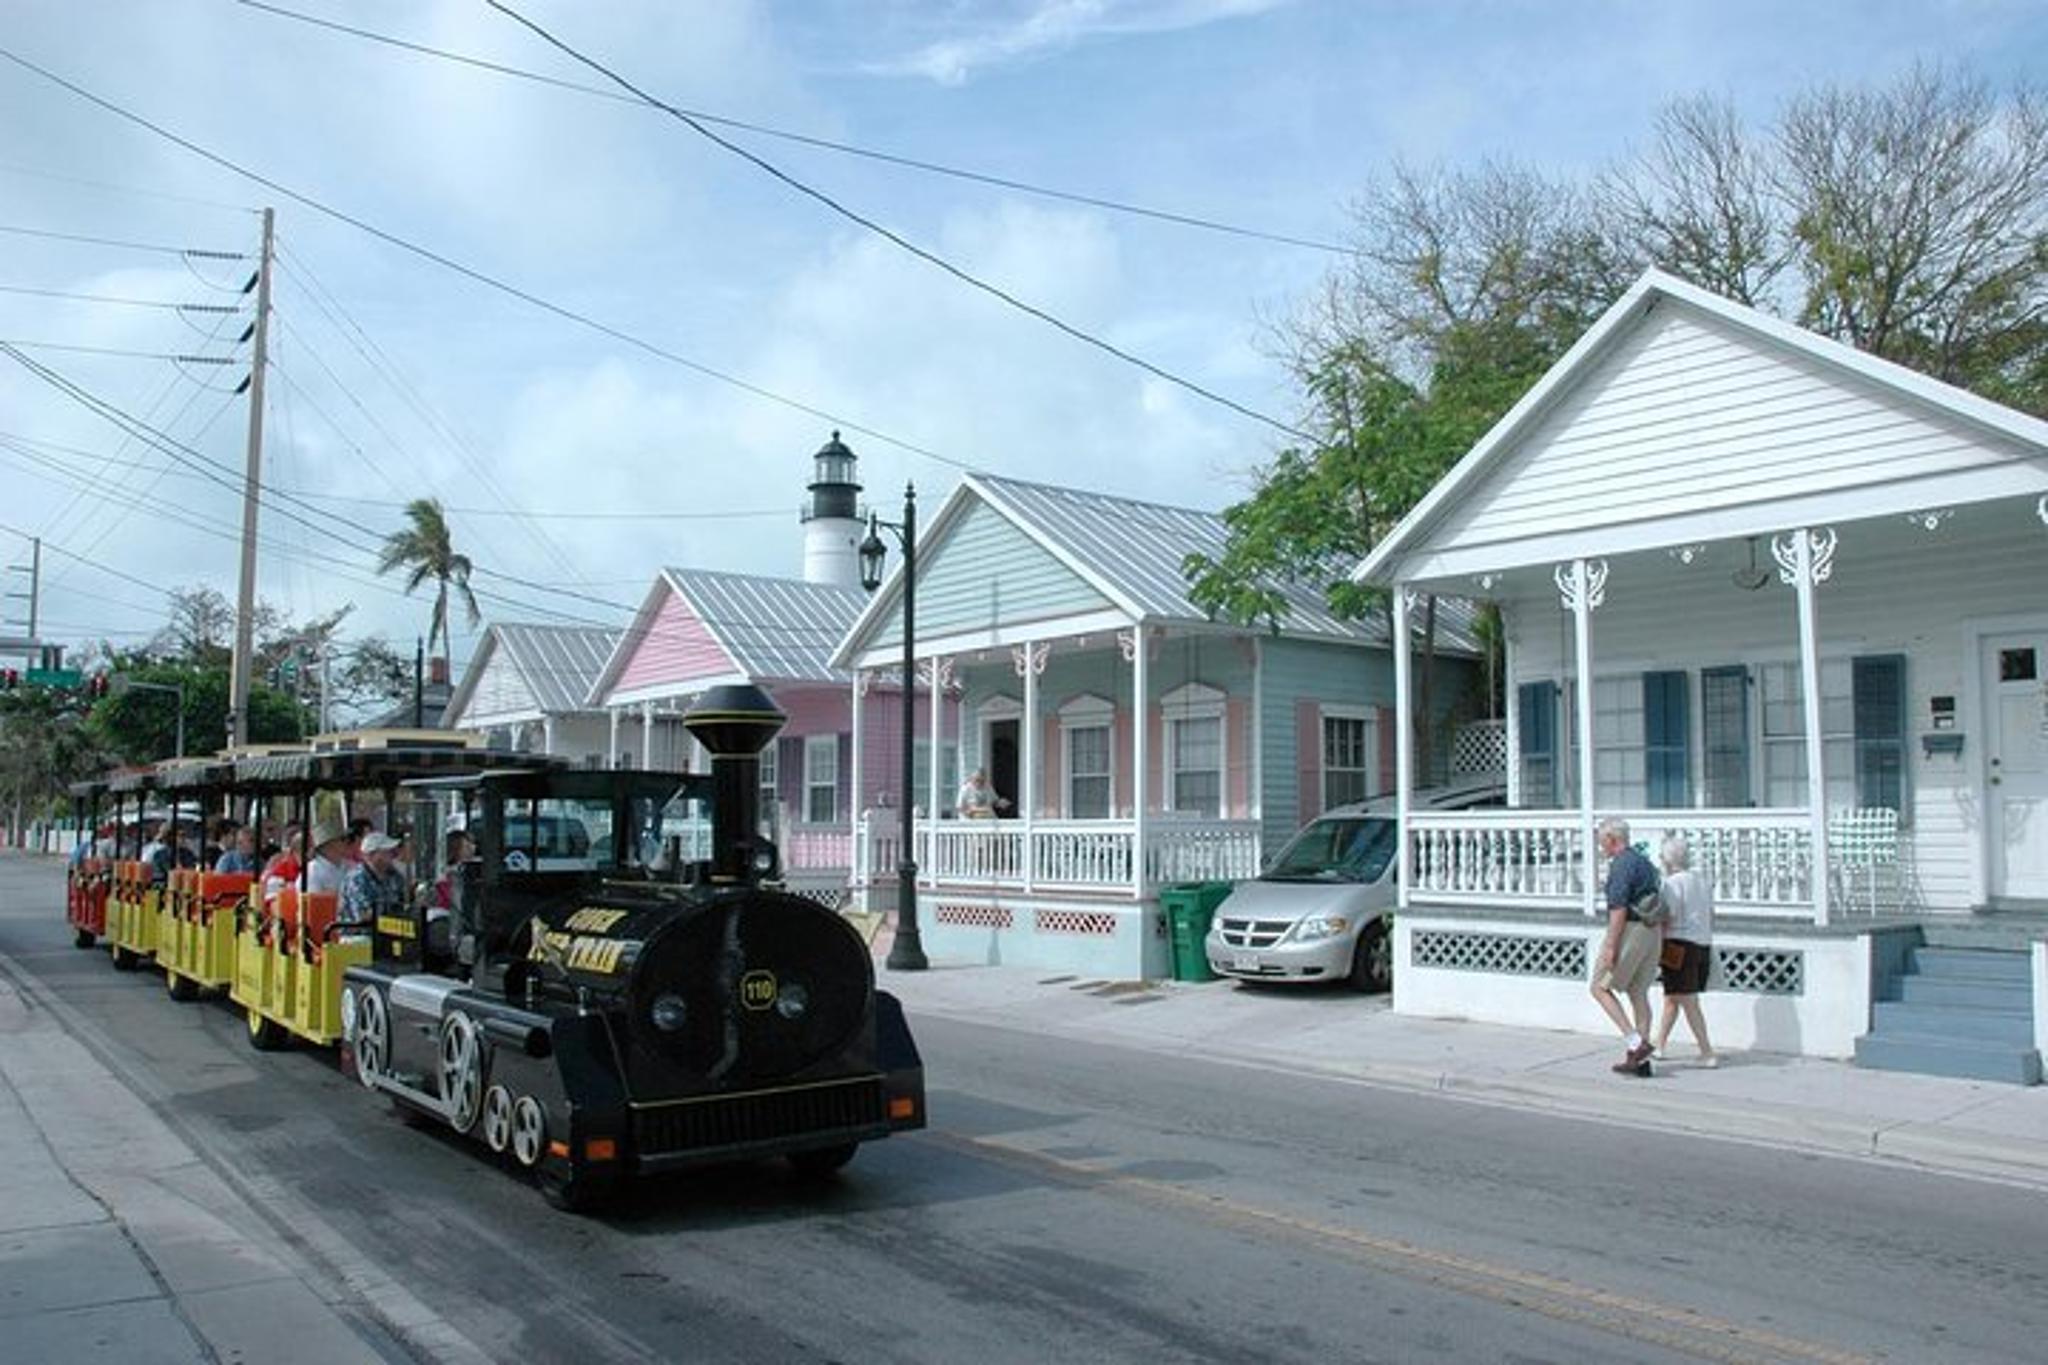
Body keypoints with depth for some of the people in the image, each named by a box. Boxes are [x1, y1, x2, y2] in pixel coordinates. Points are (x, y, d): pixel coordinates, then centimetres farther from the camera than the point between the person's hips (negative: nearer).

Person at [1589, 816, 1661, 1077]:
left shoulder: (1621, 864, -14)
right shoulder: (1644, 862, 16)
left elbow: (1619, 908, -20)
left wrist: (1610, 946, -19)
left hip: (1629, 930, -9)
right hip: (1651, 931, 9)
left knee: (1600, 987, 0)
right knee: (1639, 994, 10)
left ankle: (1635, 1042, -10)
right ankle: (1640, 1061, 12)